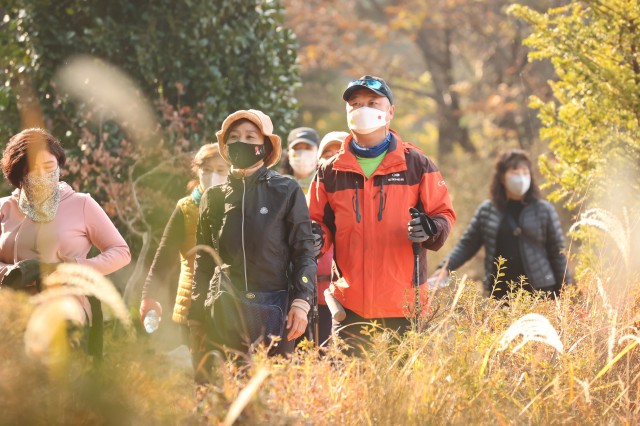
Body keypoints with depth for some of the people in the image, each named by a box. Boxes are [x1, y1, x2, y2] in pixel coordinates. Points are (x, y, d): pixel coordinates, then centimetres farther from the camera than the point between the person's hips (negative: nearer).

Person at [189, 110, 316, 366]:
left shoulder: (287, 192, 5)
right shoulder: (214, 198, 14)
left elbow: (303, 251, 3)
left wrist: (301, 302, -8)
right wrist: (196, 317, 14)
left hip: (273, 307, -2)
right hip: (224, 310, 2)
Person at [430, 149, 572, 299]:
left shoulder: (543, 210, 3)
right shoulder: (487, 210, 8)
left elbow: (557, 253, 5)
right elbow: (467, 245, 9)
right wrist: (445, 268, -7)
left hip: (538, 291, -2)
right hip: (500, 292, 2)